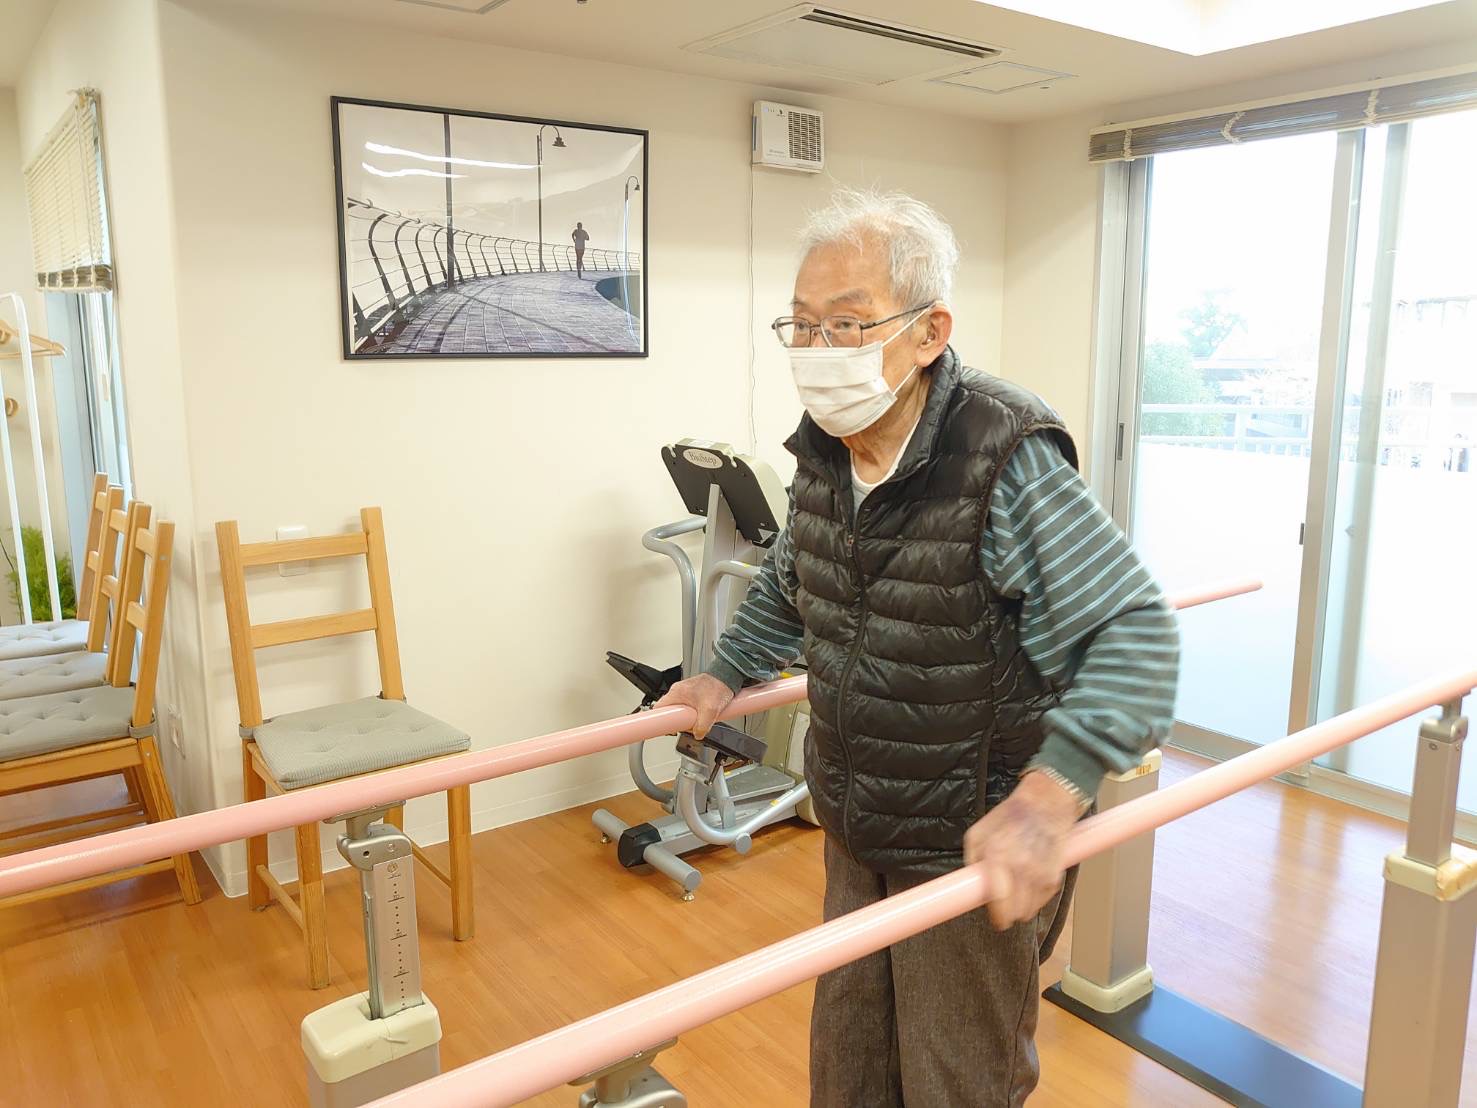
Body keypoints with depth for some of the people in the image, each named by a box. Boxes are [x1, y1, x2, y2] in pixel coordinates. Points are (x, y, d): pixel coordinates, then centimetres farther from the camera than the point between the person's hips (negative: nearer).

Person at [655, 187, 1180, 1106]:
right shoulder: (825, 451, -2)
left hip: (978, 849, -6)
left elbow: (1136, 629, -25)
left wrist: (1051, 793, -37)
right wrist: (728, 675, 12)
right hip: (857, 829, 7)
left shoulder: (1007, 460, -25)